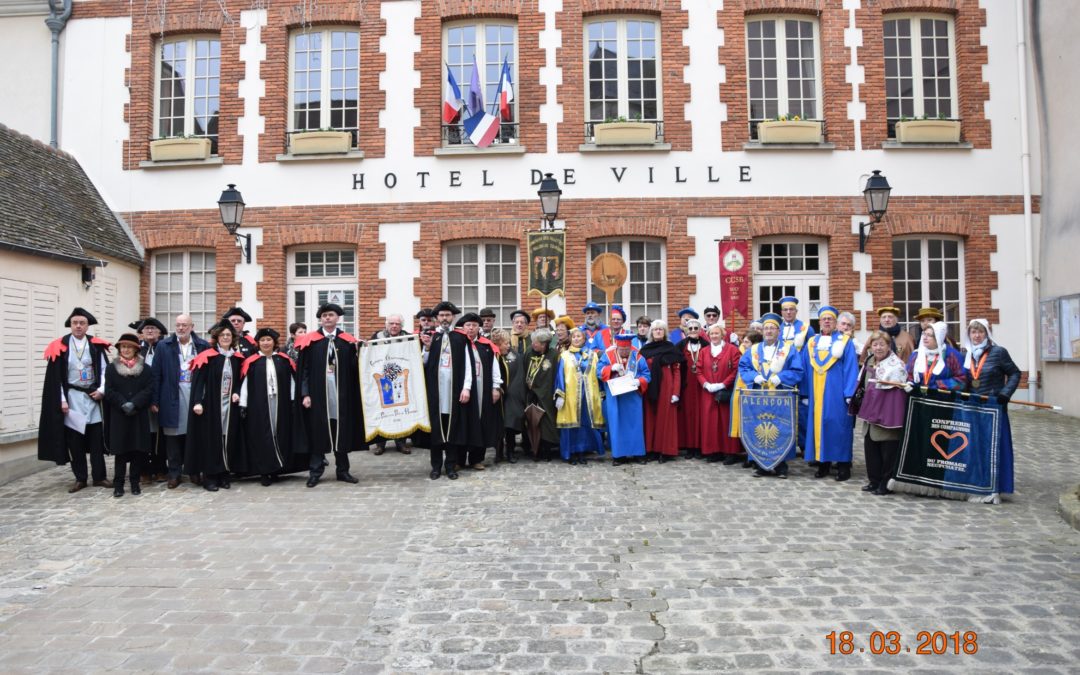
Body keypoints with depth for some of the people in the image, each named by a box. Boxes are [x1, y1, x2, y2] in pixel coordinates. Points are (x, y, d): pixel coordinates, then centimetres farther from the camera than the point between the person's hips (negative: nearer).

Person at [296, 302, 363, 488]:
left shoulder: (348, 341, 6)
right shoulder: (310, 341, 1)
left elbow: (354, 369, 3)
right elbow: (303, 369, -1)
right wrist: (305, 393, -8)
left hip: (341, 394, 2)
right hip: (318, 393, -2)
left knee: (342, 431, 8)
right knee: (317, 432, 4)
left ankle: (343, 470, 19)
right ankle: (315, 472, 13)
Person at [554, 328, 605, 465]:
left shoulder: (592, 355, 10)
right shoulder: (564, 356, 6)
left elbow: (597, 375, 9)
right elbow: (560, 376, 0)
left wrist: (599, 395, 2)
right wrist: (560, 396, -9)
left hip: (588, 395, 2)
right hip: (570, 395, -2)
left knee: (586, 423, 3)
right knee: (571, 423, -1)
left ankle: (583, 452, 12)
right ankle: (572, 453, 7)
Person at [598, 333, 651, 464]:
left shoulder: (637, 356, 0)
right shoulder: (608, 355, -1)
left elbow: (646, 375, 1)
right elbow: (599, 371, -3)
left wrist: (639, 381, -20)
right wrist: (611, 368, -20)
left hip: (633, 397, 1)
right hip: (615, 397, 0)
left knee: (635, 424, 4)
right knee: (616, 425, 1)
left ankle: (637, 453, 12)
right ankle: (618, 454, 7)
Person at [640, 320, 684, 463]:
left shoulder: (671, 349, 0)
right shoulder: (645, 350, 9)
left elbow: (677, 372, -3)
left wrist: (676, 392, -11)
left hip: (666, 387, -3)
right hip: (650, 389, 3)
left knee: (666, 417, 0)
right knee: (650, 417, 4)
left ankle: (666, 451, 4)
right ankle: (651, 449, 11)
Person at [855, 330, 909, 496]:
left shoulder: (896, 364, -10)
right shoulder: (869, 363, 14)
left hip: (887, 412, -8)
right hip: (871, 411, 8)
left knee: (888, 450, -1)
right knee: (870, 446, 12)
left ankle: (886, 484, 8)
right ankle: (874, 481, 23)